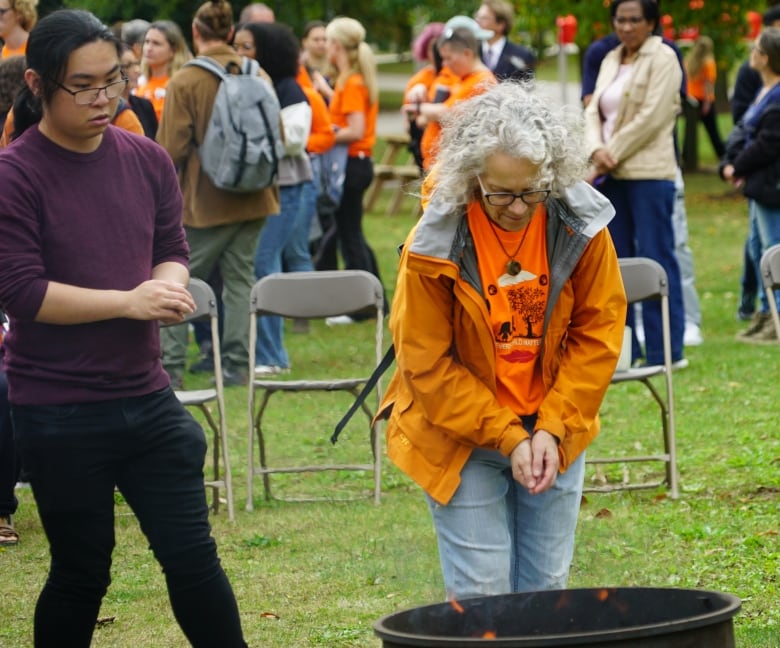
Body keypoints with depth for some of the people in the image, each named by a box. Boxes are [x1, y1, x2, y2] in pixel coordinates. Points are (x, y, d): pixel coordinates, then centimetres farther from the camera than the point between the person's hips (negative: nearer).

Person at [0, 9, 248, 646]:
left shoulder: (148, 161, 5)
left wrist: (169, 284, -11)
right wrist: (130, 302, -19)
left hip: (146, 396, 4)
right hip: (59, 413, -4)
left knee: (192, 556, 6)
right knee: (81, 573, 6)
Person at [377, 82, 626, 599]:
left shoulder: (581, 227, -12)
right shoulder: (435, 246, -18)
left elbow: (598, 334, -4)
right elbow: (428, 364, -12)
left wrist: (553, 429, -13)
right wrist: (506, 438, -16)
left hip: (556, 430, 3)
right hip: (462, 437, -2)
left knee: (546, 588, 8)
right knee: (482, 595, -5)